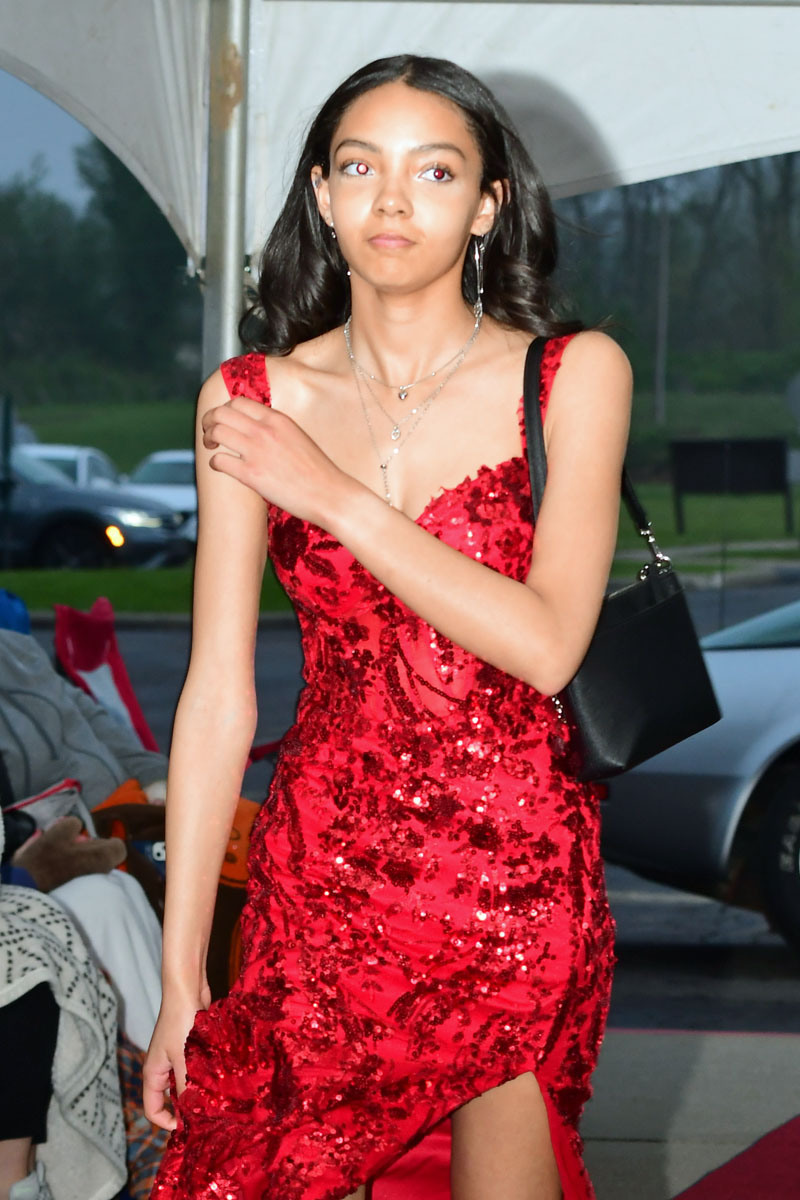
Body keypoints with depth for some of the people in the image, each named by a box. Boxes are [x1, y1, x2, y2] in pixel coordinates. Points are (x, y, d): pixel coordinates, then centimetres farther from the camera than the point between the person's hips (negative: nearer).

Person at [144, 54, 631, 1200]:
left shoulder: (575, 375, -2)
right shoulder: (252, 400, 2)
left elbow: (546, 645, -13)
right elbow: (218, 696, 0)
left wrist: (330, 493, -12)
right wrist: (181, 974, -2)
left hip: (520, 879, -1)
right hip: (322, 870, 1)